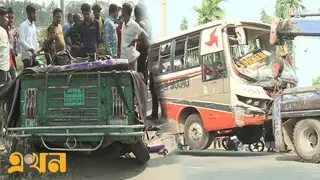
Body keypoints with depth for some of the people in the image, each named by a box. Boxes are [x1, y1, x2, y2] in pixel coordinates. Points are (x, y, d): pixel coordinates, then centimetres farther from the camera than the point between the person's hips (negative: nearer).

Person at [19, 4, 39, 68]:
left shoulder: (34, 25, 15)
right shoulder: (23, 25, -9)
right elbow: (21, 40, -17)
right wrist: (30, 49, -22)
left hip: (34, 54, 7)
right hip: (27, 55, -7)